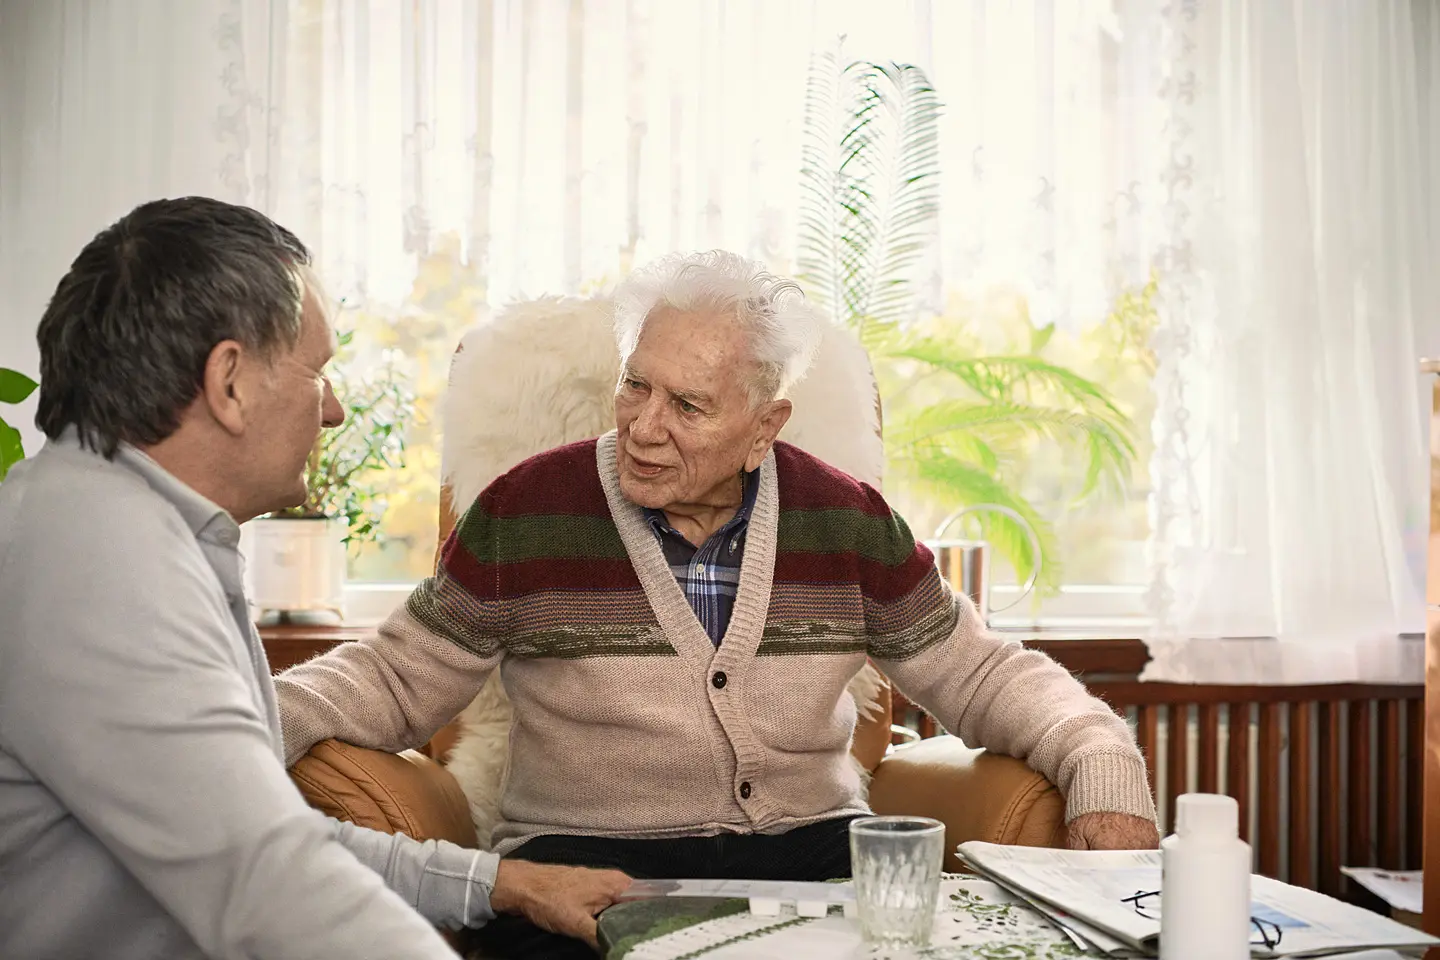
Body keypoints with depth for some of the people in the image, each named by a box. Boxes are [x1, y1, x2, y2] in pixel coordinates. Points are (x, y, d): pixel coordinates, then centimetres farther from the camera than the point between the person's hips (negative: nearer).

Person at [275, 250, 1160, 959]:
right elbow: (396, 677, 6)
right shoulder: (525, 513, -1)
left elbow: (982, 674, 12)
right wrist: (267, 716, -13)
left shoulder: (847, 523, 5)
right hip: (583, 856, -2)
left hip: (814, 846, 3)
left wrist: (1102, 765, -4)